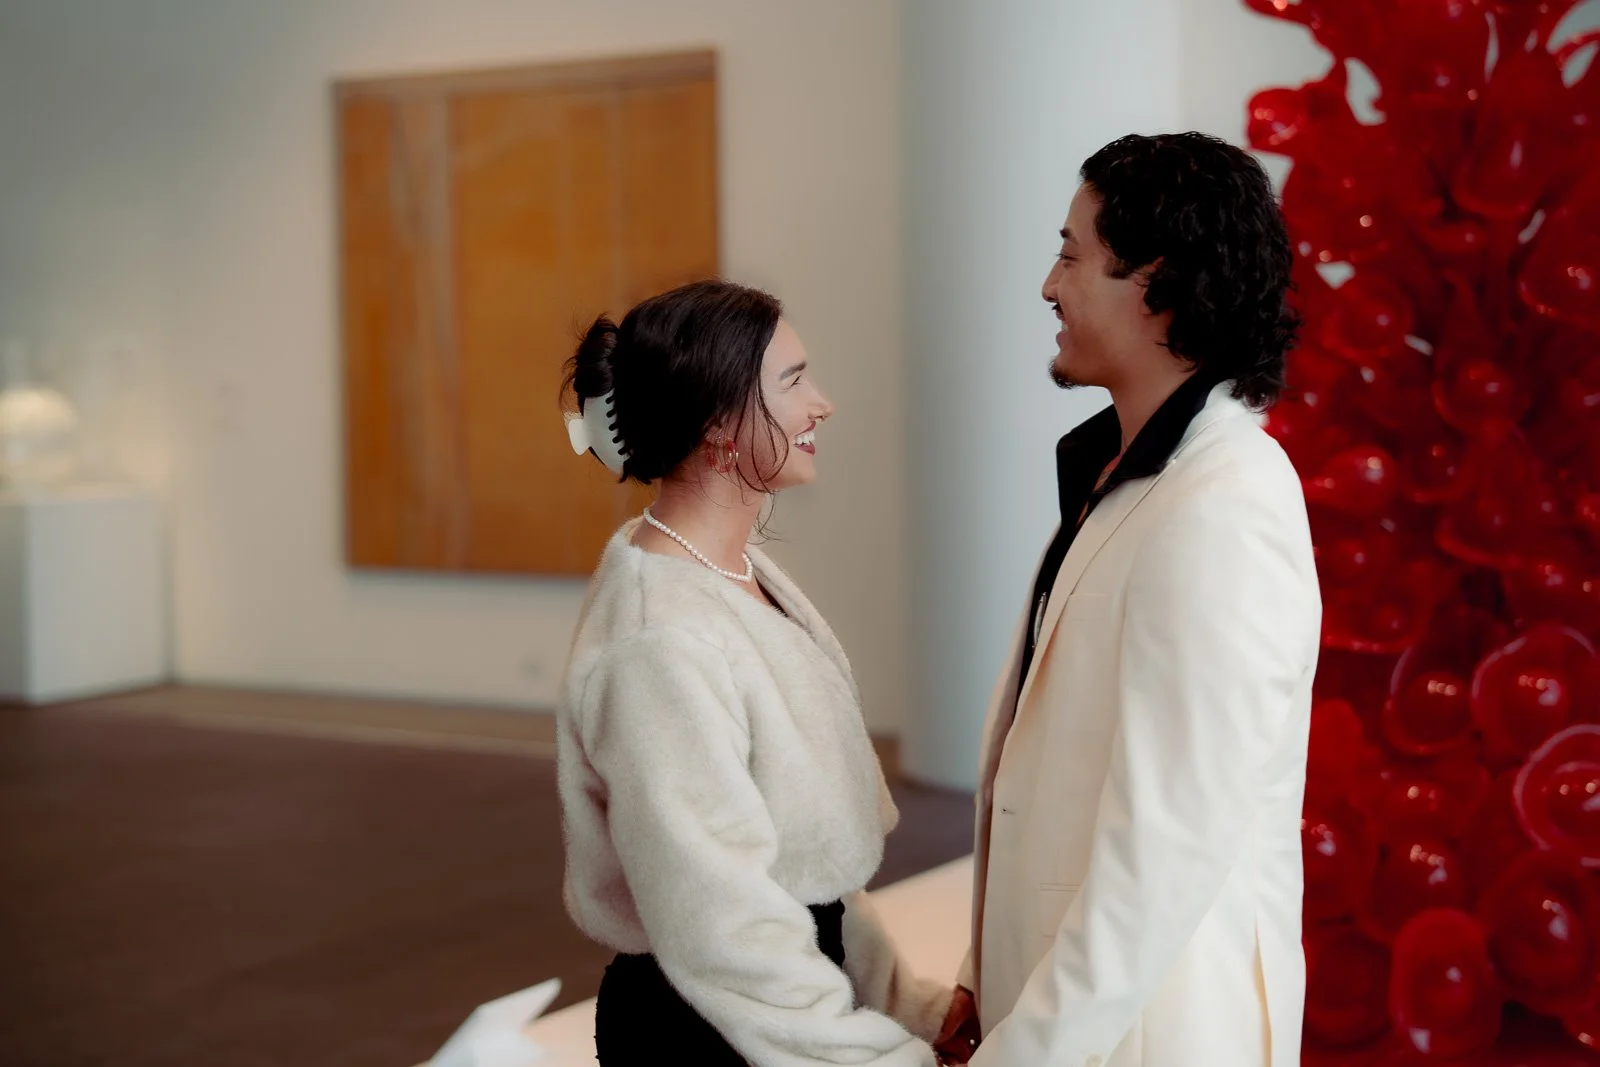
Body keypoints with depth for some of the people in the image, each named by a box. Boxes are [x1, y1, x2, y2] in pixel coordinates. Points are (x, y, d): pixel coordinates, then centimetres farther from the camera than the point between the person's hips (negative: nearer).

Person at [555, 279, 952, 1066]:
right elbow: (721, 931, -24)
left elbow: (807, 858, 9)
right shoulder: (660, 646, -24)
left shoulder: (742, 573, 3)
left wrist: (907, 1003, 7)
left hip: (805, 972, 8)